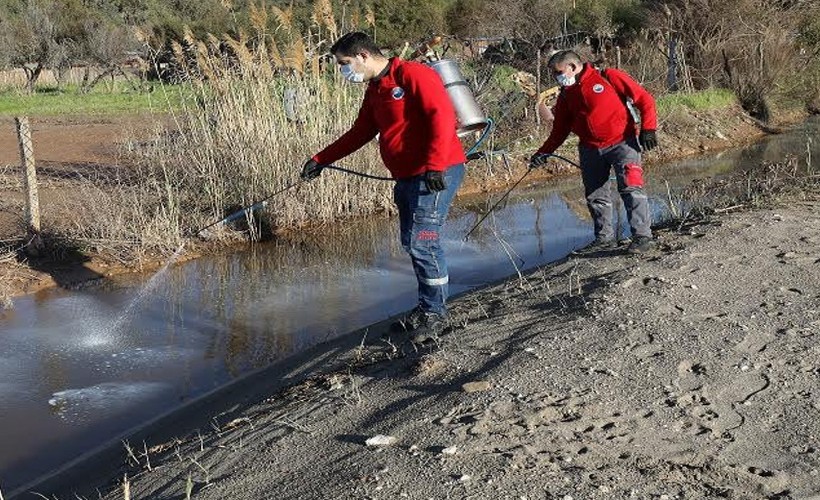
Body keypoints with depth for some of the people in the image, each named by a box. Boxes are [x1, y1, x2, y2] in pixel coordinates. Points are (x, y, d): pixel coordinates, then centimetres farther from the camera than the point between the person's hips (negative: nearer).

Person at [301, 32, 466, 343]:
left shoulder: (412, 74, -11)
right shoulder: (374, 90, 18)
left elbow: (442, 115, -20)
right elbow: (360, 133, 25)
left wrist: (434, 165, -26)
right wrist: (321, 160, 21)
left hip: (437, 173, -9)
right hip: (407, 177, 9)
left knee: (423, 242, -10)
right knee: (412, 243, 9)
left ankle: (435, 313, 2)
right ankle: (428, 308, 20)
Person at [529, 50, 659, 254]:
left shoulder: (609, 78, -6)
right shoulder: (565, 96, 11)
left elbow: (644, 99, -5)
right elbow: (560, 130, 13)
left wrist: (648, 128, -14)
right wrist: (544, 153, -1)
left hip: (622, 142, -6)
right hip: (590, 150, 6)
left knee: (631, 189, -16)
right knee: (595, 197, 9)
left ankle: (642, 236, -11)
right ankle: (605, 237, 22)